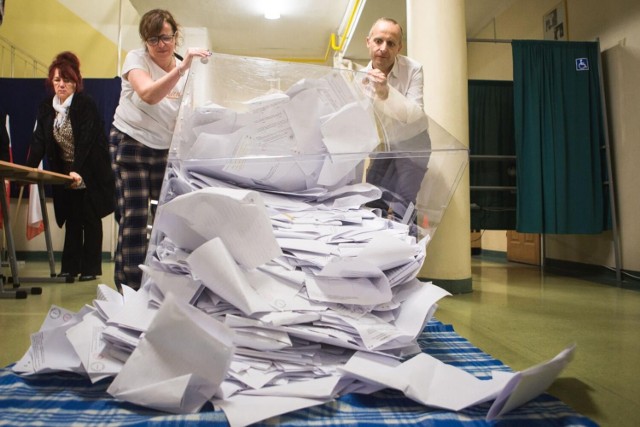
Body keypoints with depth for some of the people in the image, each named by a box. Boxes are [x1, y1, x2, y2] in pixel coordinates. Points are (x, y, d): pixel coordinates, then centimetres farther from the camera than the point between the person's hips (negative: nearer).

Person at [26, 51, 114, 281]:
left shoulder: (86, 104, -15)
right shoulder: (46, 107, 2)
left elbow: (86, 140, -24)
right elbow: (39, 141, -4)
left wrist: (78, 171, -35)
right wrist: (28, 170, -16)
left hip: (90, 172, -5)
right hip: (65, 173, 5)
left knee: (90, 219, 2)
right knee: (71, 220, 8)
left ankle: (91, 267, 9)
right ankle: (70, 267, 15)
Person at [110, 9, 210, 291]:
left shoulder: (186, 71, 4)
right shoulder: (136, 58, -8)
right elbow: (149, 95, -29)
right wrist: (182, 67, -38)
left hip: (165, 149, 4)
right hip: (130, 145, -4)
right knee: (134, 217, -6)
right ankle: (130, 286, 4)